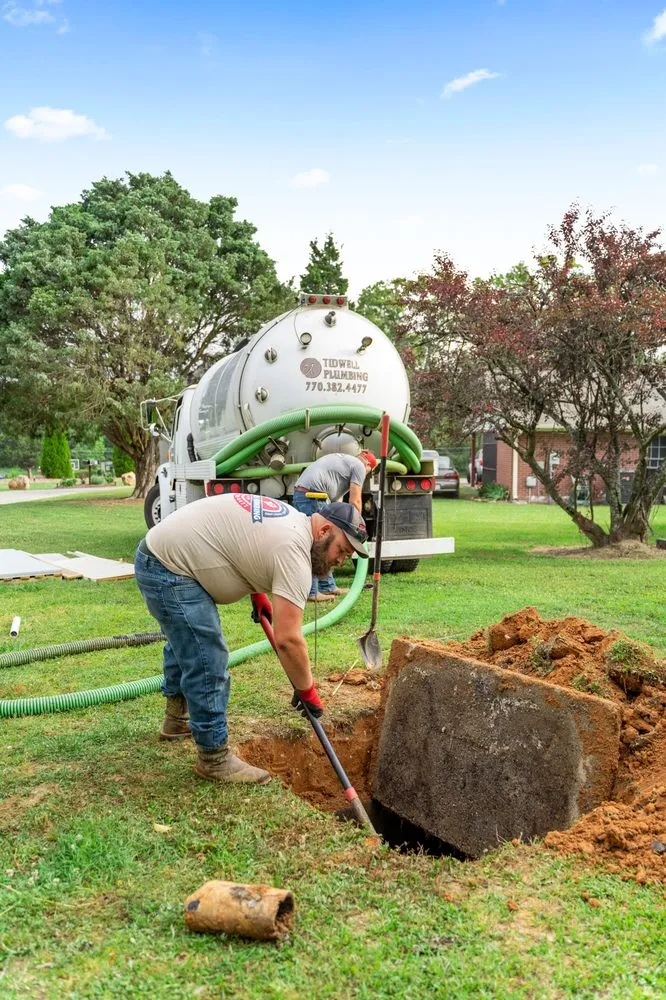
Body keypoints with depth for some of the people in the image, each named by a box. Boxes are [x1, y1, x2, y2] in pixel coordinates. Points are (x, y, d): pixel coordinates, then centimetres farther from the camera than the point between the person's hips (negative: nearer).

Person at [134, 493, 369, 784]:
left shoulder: (290, 520, 9)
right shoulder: (294, 552, -21)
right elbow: (288, 639, -24)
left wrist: (258, 593, 23)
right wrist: (306, 690, -11)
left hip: (157, 556, 11)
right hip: (170, 570, -11)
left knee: (185, 641, 29)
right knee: (208, 664, -8)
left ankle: (176, 720, 48)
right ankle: (215, 760, 6)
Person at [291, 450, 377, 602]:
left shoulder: (342, 459, 31)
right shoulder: (359, 466, 5)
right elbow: (355, 501, 0)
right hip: (312, 496, -10)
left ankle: (328, 586, 22)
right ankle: (311, 592, -6)